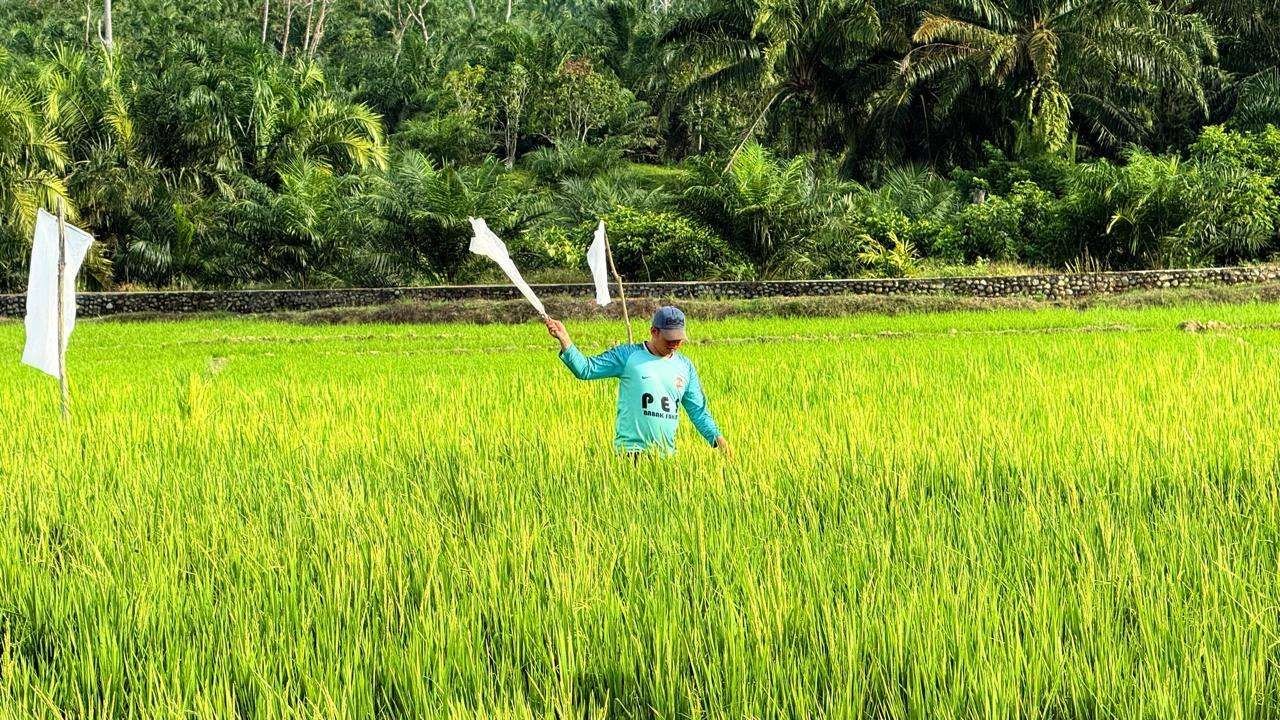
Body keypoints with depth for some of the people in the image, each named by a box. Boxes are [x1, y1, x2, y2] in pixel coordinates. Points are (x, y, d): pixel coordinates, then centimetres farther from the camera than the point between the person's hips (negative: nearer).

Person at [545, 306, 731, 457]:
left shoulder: (685, 366, 14)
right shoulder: (627, 356, 1)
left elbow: (698, 410, 17)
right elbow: (586, 369, -2)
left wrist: (716, 437, 5)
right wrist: (564, 339, -14)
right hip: (631, 450, -5)